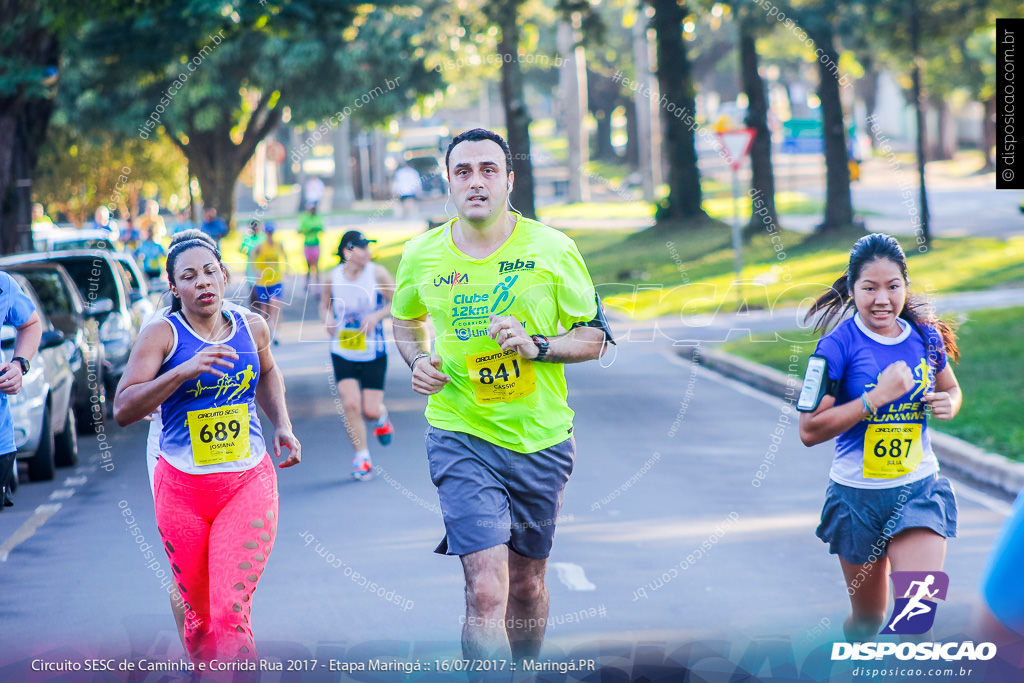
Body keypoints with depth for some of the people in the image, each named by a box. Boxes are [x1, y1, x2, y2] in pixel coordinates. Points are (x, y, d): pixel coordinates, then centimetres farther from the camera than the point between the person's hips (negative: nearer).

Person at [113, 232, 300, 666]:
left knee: (231, 613, -15)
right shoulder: (161, 334, -6)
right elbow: (123, 410, -17)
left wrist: (282, 425, 15)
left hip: (249, 482, 1)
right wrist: (185, 370, -26)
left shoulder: (252, 327, 4)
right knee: (199, 614, 12)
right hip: (182, 487, 0)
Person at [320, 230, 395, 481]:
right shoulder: (333, 276, -5)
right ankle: (362, 458, 4)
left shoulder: (377, 273, -10)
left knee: (370, 410, -1)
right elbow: (325, 303, 13)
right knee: (351, 404, -13)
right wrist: (328, 318, -9)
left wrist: (377, 315, -20)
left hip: (373, 354, -1)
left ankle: (381, 417, 39)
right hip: (342, 353, 1)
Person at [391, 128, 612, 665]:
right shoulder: (421, 256, 0)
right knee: (486, 592, -16)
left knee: (526, 585, 15)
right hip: (460, 436, -1)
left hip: (540, 437, 1)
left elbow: (594, 337, 2)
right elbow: (405, 321, 20)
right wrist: (418, 361, -1)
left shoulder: (552, 249, -4)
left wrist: (538, 346, -17)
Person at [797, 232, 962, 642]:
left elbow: (950, 388, 20)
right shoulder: (838, 346, -13)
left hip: (920, 489, 2)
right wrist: (877, 397, -23)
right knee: (868, 619, 13)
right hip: (858, 496, -2)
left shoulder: (925, 336, 0)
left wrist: (948, 404, -5)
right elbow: (809, 431, -18)